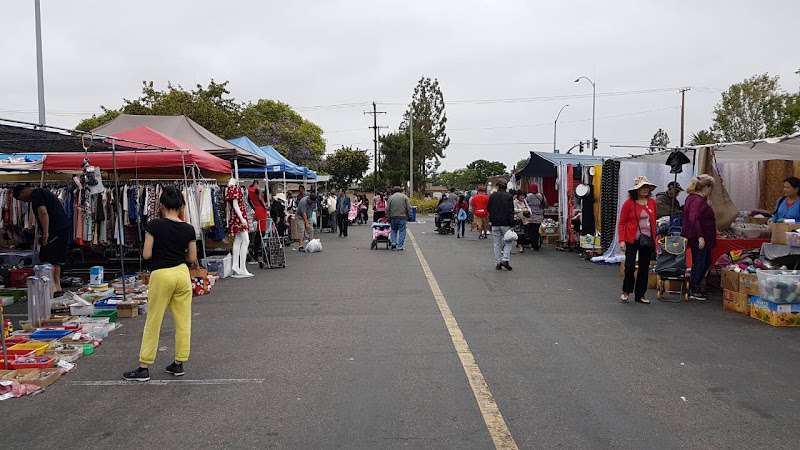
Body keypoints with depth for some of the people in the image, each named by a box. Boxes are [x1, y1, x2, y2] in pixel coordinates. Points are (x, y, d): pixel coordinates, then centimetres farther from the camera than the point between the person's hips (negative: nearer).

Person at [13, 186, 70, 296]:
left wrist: (45, 233, -21)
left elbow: (43, 212, -21)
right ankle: (57, 287, 19)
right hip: (64, 226, 10)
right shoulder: (43, 192, 24)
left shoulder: (35, 195, -7)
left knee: (48, 259, -7)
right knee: (56, 259, 15)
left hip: (56, 229, -10)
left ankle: (53, 288, -7)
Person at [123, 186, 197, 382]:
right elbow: (193, 259, 3)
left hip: (161, 275, -3)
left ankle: (144, 368, 11)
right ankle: (179, 363, 17)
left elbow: (146, 254, -9)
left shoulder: (154, 225, -9)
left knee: (153, 323, 5)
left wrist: (160, 250, 11)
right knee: (183, 321, 10)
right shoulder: (188, 229, 0)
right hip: (182, 273, 3)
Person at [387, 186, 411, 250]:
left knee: (394, 230, 18)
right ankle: (400, 246, 0)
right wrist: (409, 216, 3)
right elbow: (409, 208, -2)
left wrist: (389, 218, 10)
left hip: (393, 217, 2)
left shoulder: (391, 197, 6)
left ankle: (393, 242, 1)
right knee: (402, 231, 3)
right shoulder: (404, 196, 3)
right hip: (402, 216, -2)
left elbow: (387, 209, 4)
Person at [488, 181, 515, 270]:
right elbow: (511, 211, -9)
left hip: (495, 223, 3)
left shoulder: (492, 196, 3)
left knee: (497, 243, 8)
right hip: (505, 223, -3)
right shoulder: (509, 196, -5)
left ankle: (498, 262, 9)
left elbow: (489, 209, 9)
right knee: (508, 242, 6)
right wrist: (511, 223, -7)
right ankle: (505, 260, -7)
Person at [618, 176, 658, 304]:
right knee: (630, 266, -8)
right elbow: (622, 223, -5)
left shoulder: (652, 203, 8)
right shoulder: (629, 203, -5)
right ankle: (626, 292, 13)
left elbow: (654, 222, 14)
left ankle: (640, 295, 20)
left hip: (648, 240, 5)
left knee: (644, 268, 9)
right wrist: (622, 240, -12)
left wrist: (655, 239, 10)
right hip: (632, 239, -4)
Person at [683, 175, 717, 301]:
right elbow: (693, 219, -30)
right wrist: (700, 236, -30)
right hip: (699, 238, -11)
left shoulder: (692, 197, 13)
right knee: (699, 263, 0)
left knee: (706, 262, 19)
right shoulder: (698, 200, -20)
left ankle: (696, 288, 26)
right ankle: (693, 291, 11)